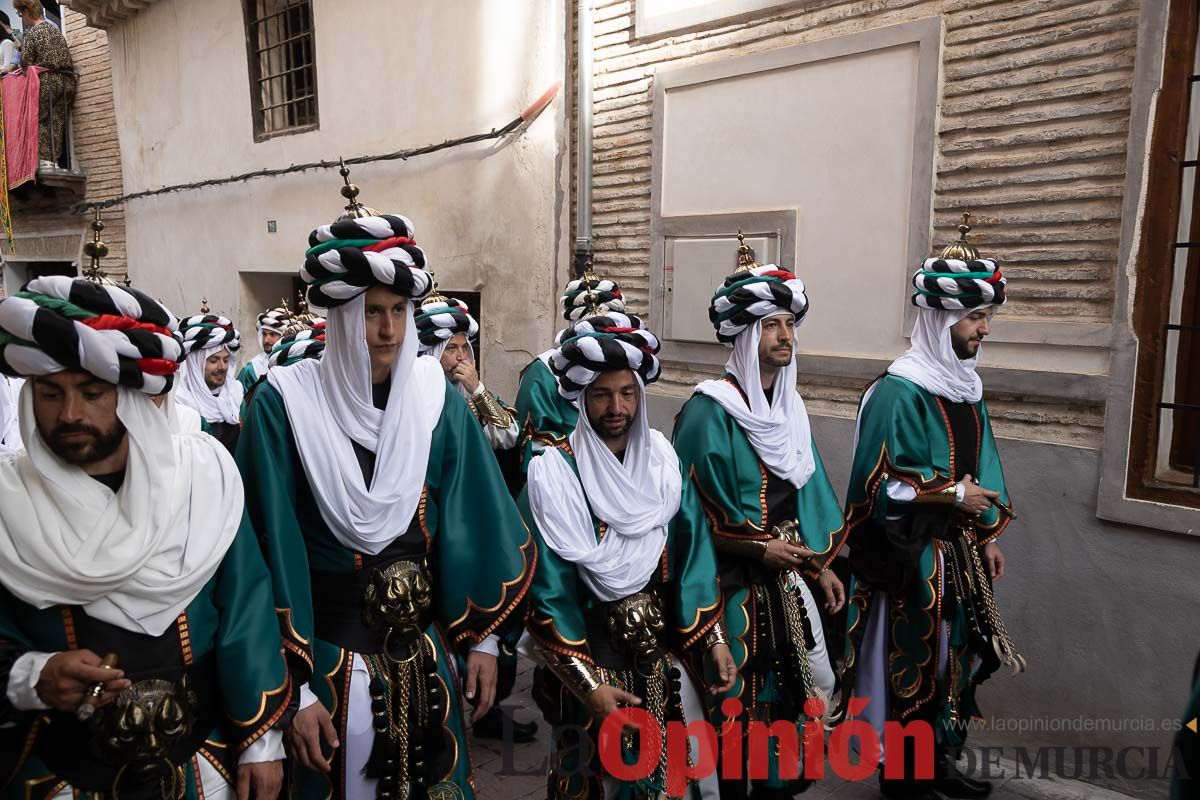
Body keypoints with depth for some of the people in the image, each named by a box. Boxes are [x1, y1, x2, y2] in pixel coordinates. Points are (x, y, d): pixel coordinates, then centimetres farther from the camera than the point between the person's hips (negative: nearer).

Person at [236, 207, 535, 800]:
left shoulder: (436, 396, -3)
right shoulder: (285, 403, -13)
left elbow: (471, 524, 0)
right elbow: (272, 546, -14)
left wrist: (483, 638, 1)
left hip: (425, 646, 3)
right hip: (328, 648, -3)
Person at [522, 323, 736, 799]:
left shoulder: (662, 458, -3)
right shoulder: (554, 473, -17)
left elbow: (694, 554, 0)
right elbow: (549, 591, -16)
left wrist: (714, 640, -4)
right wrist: (590, 683, -18)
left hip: (667, 649, 4)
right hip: (590, 652, -4)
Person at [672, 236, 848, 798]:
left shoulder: (788, 406, 7)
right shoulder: (710, 410, -16)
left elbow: (804, 492, 13)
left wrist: (819, 565, 11)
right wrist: (759, 548, -16)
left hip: (786, 575, 7)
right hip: (734, 582, -7)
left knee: (797, 690, 16)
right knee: (736, 706, 5)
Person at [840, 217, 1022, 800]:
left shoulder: (965, 387, 6)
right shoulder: (899, 392, -19)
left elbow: (978, 468, 15)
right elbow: (876, 485, -21)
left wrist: (988, 535, 12)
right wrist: (953, 495, -15)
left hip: (959, 551, 8)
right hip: (912, 555, -8)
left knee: (954, 656, 17)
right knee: (913, 664, 5)